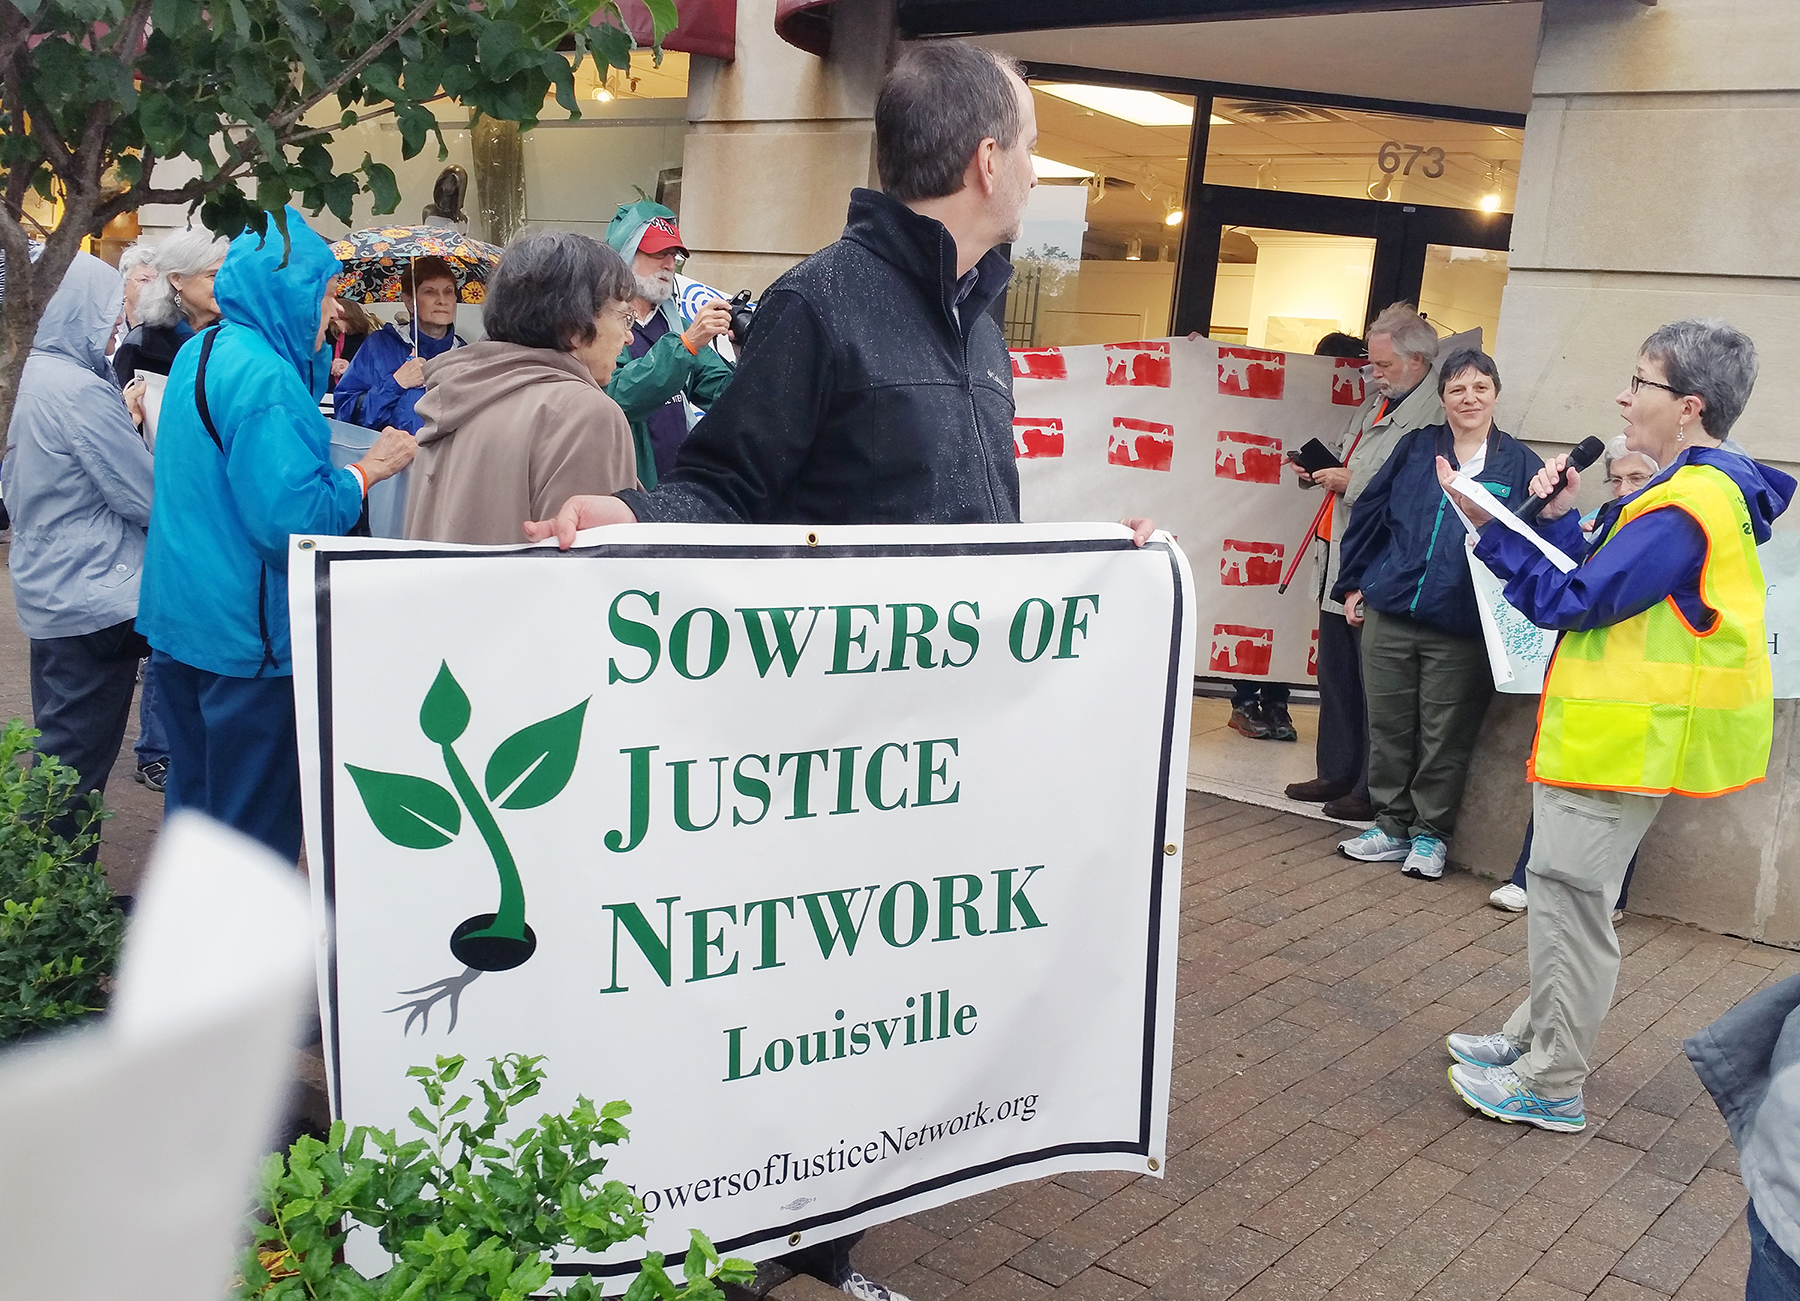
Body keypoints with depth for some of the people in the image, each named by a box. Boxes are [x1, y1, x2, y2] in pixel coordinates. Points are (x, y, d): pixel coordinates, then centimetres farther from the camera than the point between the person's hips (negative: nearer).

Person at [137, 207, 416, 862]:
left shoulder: (202, 353, 10)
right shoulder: (264, 373, -21)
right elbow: (292, 515, -28)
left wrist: (317, 358, 15)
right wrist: (367, 471, -14)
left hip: (181, 618, 10)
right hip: (249, 633, -10)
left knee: (195, 796, 21)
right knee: (256, 819, 2)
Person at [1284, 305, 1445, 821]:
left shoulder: (1433, 415, -16)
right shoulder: (1378, 401, 16)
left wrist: (1352, 483, -18)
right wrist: (1318, 468, 11)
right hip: (1340, 561, 10)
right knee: (1336, 676, 17)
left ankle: (1373, 790, 8)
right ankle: (1337, 774, 28)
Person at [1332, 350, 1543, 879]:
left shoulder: (1519, 464, 2)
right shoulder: (1415, 448, 8)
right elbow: (1371, 512, 13)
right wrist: (1353, 584, 11)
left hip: (1461, 630, -2)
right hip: (1387, 613, 3)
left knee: (1445, 737, 5)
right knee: (1387, 727, 10)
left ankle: (1430, 834, 20)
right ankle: (1392, 825, 24)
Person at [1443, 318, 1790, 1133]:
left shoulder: (1683, 509, -22)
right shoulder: (1704, 488, 12)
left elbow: (1571, 603, -20)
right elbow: (1595, 585, 14)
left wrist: (1489, 528, -14)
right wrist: (1560, 518, 4)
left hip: (1623, 740, -11)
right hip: (1614, 729, 11)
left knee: (1569, 897, -2)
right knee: (1566, 892, 19)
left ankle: (1551, 1087, 9)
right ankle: (1534, 1038, 32)